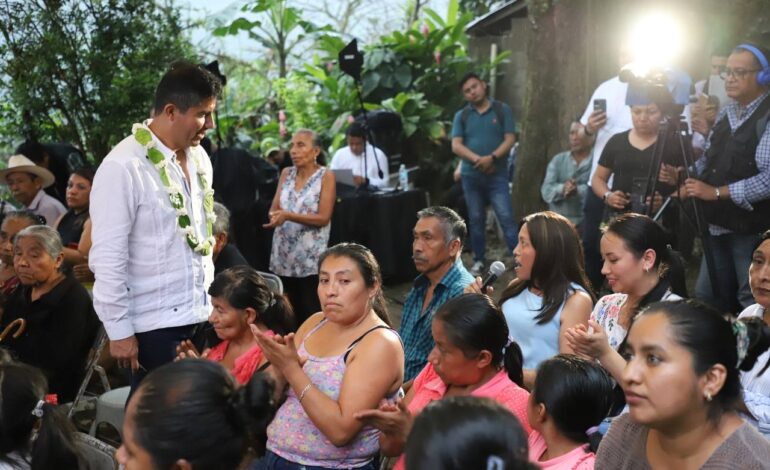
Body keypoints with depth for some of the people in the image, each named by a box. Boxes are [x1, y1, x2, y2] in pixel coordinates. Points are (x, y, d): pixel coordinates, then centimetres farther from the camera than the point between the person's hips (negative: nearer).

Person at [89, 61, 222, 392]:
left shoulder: (199, 157, 7)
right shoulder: (124, 167, -15)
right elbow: (108, 258, -15)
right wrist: (119, 330, -12)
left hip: (201, 317, 7)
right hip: (154, 326, -6)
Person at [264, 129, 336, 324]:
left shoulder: (326, 176, -4)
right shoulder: (286, 174, 11)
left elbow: (323, 218, -11)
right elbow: (274, 210, 9)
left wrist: (288, 216, -21)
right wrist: (275, 217, -15)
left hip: (311, 258, -5)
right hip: (284, 255, 5)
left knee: (311, 313, -6)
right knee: (289, 312, 8)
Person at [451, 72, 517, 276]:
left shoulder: (502, 110, 2)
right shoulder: (461, 116, 7)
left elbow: (509, 140, -4)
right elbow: (456, 146, -3)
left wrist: (492, 157, -20)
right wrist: (477, 160, -17)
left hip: (497, 175, -3)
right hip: (471, 175, 3)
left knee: (506, 218, -9)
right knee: (476, 220, 9)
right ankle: (479, 260, 19)